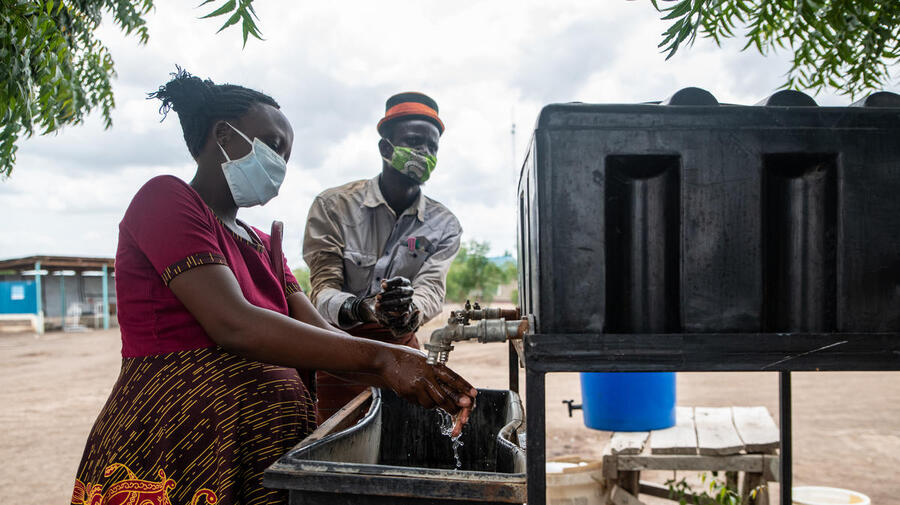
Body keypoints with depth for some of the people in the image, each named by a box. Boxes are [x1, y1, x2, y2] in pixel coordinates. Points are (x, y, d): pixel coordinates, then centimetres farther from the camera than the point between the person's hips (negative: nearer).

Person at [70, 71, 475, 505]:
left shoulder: (263, 246, 18)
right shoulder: (165, 200, -8)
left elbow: (319, 335, 7)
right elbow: (233, 326, -20)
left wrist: (413, 379, -8)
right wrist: (380, 357, -23)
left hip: (267, 460, 8)